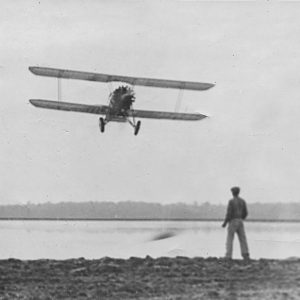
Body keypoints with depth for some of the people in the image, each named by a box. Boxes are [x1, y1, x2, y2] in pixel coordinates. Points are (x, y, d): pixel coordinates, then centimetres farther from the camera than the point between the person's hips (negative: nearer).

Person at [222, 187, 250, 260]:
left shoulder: (231, 201, -11)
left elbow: (229, 213, -16)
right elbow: (245, 213, 9)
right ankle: (246, 255, -5)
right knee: (243, 239, 3)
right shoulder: (243, 201, 7)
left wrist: (225, 223, -5)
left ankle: (228, 256, -6)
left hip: (232, 222, -5)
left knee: (229, 239, 0)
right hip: (240, 222, 5)